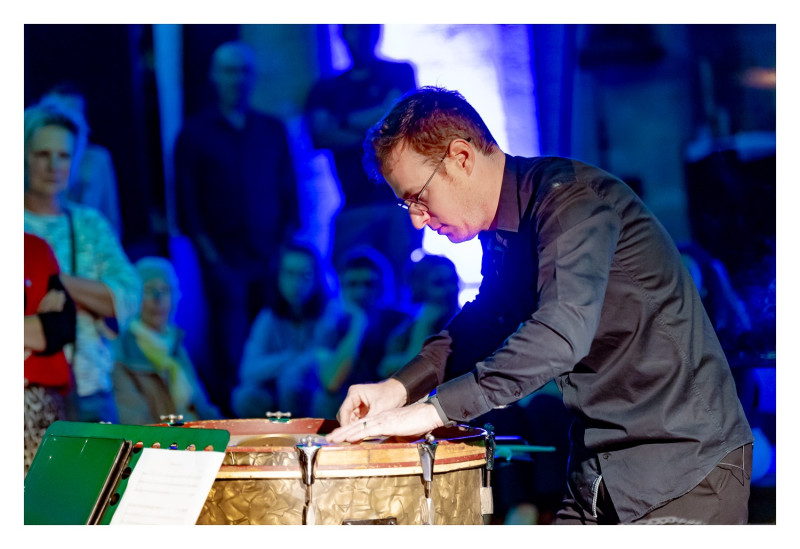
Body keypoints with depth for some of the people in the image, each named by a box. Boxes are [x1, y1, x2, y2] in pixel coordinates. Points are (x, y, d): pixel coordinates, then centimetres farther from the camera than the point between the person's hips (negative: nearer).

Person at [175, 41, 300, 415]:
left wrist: (289, 242, 4)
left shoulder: (273, 131, 16)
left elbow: (288, 191, 15)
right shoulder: (195, 134, 8)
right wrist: (207, 251, -6)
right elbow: (187, 200, 3)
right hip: (223, 256, -2)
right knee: (229, 347, -9)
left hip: (271, 255, 2)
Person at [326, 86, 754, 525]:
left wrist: (434, 409, -33)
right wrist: (400, 386, 6)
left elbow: (562, 333, -32)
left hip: (685, 460, -9)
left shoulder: (572, 198, -20)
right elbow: (488, 318, 23)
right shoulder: (504, 229, 10)